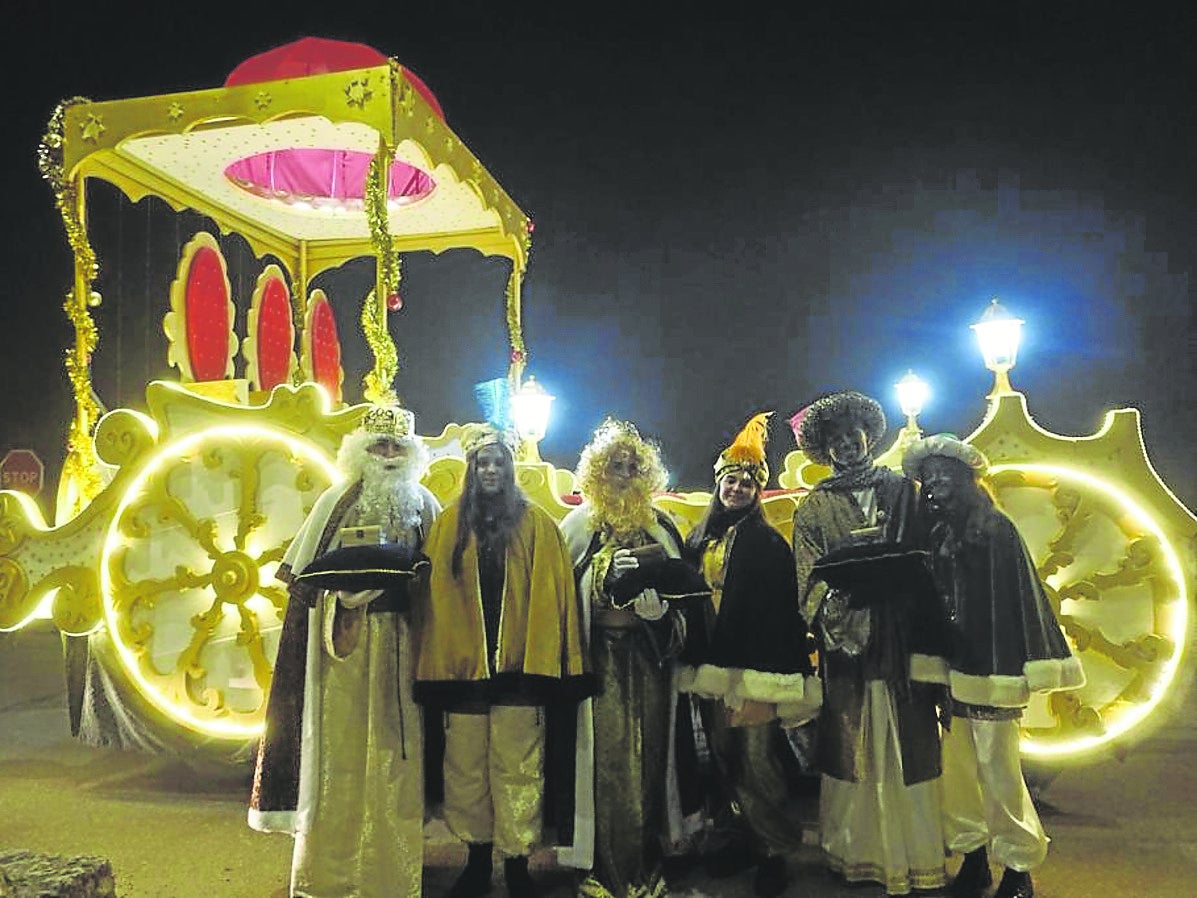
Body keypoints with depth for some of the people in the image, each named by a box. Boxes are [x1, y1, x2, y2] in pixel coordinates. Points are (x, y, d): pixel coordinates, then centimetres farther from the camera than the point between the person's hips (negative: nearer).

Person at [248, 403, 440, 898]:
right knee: (340, 736, 1)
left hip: (400, 638, 1)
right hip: (345, 634, -1)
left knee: (395, 741, 2)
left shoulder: (424, 504, 9)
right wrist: (348, 575, -12)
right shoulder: (337, 500, 6)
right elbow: (306, 569, 4)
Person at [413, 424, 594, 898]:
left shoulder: (536, 523, 6)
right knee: (466, 766, 8)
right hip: (462, 660, 2)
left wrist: (541, 660, -7)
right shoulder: (449, 524, 10)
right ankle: (477, 859, 22)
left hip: (518, 663, -2)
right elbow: (434, 592, 6)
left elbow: (549, 594, 1)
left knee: (517, 767, 1)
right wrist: (438, 658, -2)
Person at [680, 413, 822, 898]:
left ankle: (774, 853, 9)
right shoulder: (700, 539, 13)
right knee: (725, 759, 12)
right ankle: (746, 839, 27)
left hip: (753, 663, -6)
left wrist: (780, 666, -15)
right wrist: (696, 657, 10)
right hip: (712, 664, 6)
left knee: (756, 762, -5)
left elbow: (781, 609, -8)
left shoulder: (767, 541, -3)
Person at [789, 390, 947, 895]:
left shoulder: (902, 491, 12)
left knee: (906, 747, 2)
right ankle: (852, 853, 14)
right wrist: (842, 588, -19)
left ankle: (912, 855, 11)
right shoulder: (813, 509, 11)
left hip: (902, 644, 0)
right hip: (845, 643, 0)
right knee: (851, 749, 4)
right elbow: (810, 581, 1)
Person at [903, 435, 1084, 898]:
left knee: (998, 771, 0)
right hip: (952, 668, 6)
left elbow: (1016, 597, -10)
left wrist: (1018, 668, -15)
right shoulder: (938, 534, 11)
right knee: (957, 768, 9)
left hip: (988, 667, -5)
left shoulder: (995, 528, -6)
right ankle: (973, 857, 22)